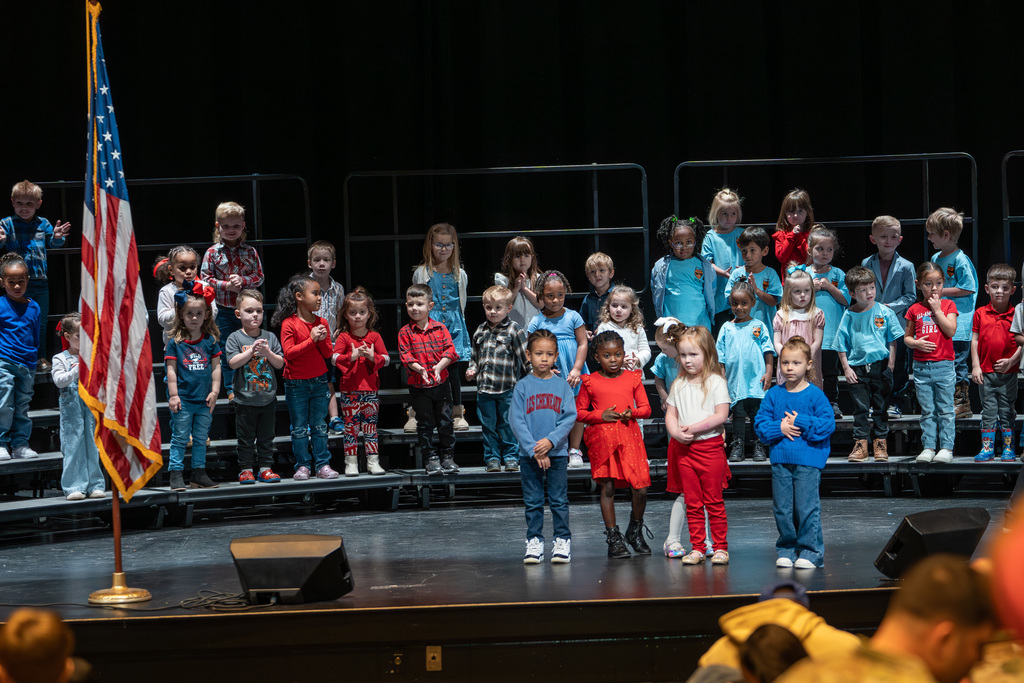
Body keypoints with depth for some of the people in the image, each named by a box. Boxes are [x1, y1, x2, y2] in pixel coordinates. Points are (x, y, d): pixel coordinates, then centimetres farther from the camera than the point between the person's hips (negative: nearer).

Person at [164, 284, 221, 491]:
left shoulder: (210, 340, 4)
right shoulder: (175, 342, -3)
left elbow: (216, 367, 7)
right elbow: (171, 369, -4)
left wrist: (215, 391, 0)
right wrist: (173, 394, -8)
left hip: (204, 400, 3)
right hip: (183, 400, -3)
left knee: (201, 439, 11)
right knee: (180, 438, -1)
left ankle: (199, 473, 18)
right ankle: (176, 474, 2)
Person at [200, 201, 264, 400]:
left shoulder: (250, 252, 2)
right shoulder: (212, 253, -3)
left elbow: (259, 277, 3)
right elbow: (205, 279, -4)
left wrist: (242, 281, -16)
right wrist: (226, 285, -17)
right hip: (223, 309, -1)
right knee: (227, 349, 4)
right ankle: (231, 389, 13)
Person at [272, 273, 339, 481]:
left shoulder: (321, 323, 4)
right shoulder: (289, 324, -11)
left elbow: (328, 353, 5)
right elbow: (289, 352, -18)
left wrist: (322, 340, -15)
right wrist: (311, 340, -21)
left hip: (319, 381, 4)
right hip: (296, 383, -4)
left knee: (319, 426, 8)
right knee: (299, 428, 3)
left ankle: (322, 464, 13)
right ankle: (302, 466, 11)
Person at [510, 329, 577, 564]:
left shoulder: (562, 385, 3)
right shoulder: (522, 387, 0)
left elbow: (570, 418, -2)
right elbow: (516, 421, -5)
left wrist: (551, 441, -16)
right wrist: (534, 450, -13)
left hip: (557, 451, 0)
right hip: (529, 454, 0)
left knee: (559, 500, 3)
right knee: (533, 501, 6)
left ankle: (562, 540, 11)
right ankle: (534, 541, 13)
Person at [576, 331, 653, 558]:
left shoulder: (633, 378, 8)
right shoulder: (590, 382, 3)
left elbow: (646, 408, 10)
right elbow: (579, 412, 5)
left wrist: (632, 412, -11)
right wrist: (600, 415, -11)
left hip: (630, 437, 1)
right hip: (602, 439, -1)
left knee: (640, 489, -4)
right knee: (607, 488, -1)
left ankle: (635, 531, 19)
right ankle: (613, 537, 8)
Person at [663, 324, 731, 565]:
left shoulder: (716, 382, -6)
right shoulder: (678, 385, 9)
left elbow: (721, 415, -12)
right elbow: (670, 415, 10)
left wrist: (693, 428, -17)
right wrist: (676, 432, -11)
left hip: (710, 447, -4)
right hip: (684, 449, 4)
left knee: (714, 501, 0)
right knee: (692, 502, 6)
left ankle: (720, 547, 6)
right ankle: (697, 547, 10)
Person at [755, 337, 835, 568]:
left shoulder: (815, 395, -2)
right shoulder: (773, 394, 7)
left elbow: (827, 424, -8)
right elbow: (760, 423, 6)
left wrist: (800, 423, -13)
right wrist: (779, 428, -11)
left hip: (809, 460, -4)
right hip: (780, 460, 4)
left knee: (807, 506, -5)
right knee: (782, 508, 7)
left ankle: (810, 550, 4)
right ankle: (786, 549, 18)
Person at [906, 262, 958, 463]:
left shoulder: (948, 305, 3)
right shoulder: (915, 310, 7)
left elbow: (951, 330, -11)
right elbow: (906, 336, 12)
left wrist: (937, 309, -10)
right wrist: (915, 343, -8)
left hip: (944, 365, -2)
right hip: (921, 366, 2)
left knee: (945, 409, 1)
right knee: (927, 411, 7)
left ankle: (946, 447, 5)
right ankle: (928, 447, 11)